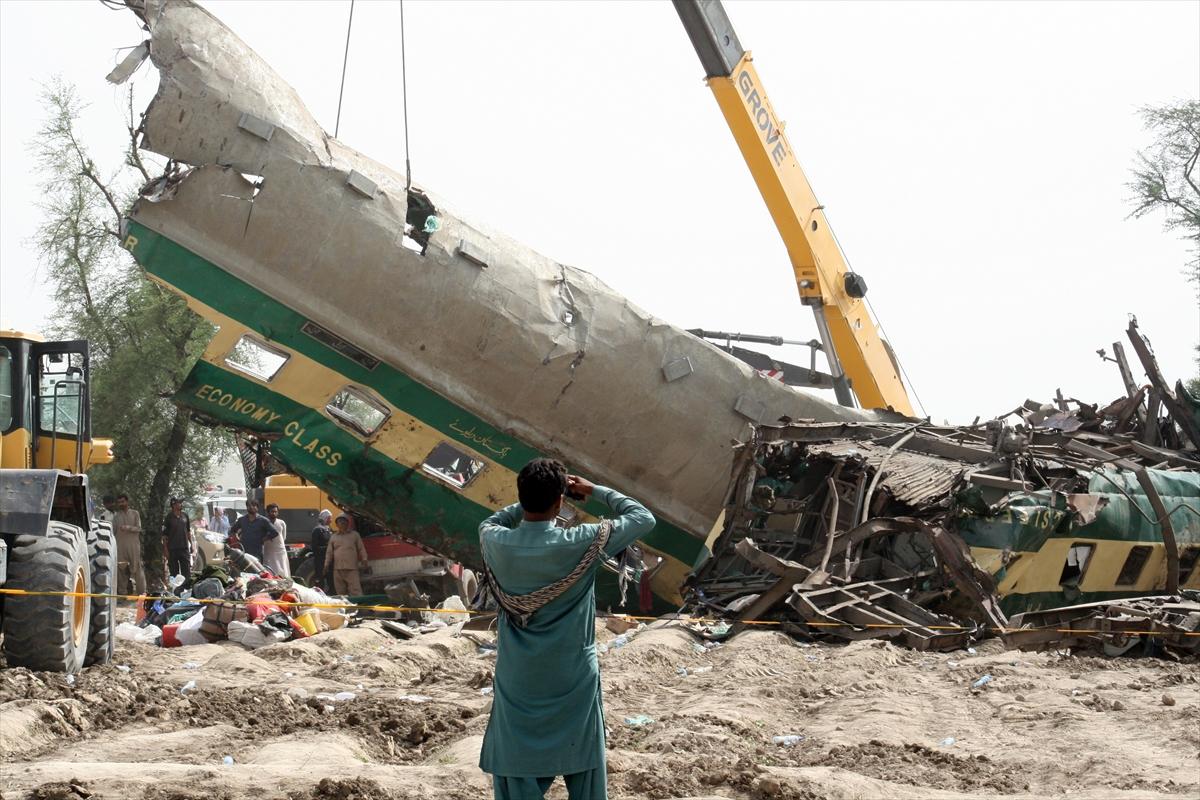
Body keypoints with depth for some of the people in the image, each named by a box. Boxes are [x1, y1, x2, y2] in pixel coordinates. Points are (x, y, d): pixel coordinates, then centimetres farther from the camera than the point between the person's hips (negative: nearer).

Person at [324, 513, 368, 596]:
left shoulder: (354, 535, 10)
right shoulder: (333, 537, 16)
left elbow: (361, 549, 7)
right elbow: (329, 552, 16)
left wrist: (364, 559, -8)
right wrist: (326, 565, 7)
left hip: (352, 569, -3)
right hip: (338, 570, 3)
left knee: (356, 592, -11)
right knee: (340, 592, 6)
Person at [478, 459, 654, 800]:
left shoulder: (496, 542, -9)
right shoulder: (582, 543, -17)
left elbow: (490, 523, 18)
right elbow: (644, 518, -3)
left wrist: (530, 500, 15)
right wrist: (595, 490, 6)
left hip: (518, 683, 2)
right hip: (574, 682, -2)